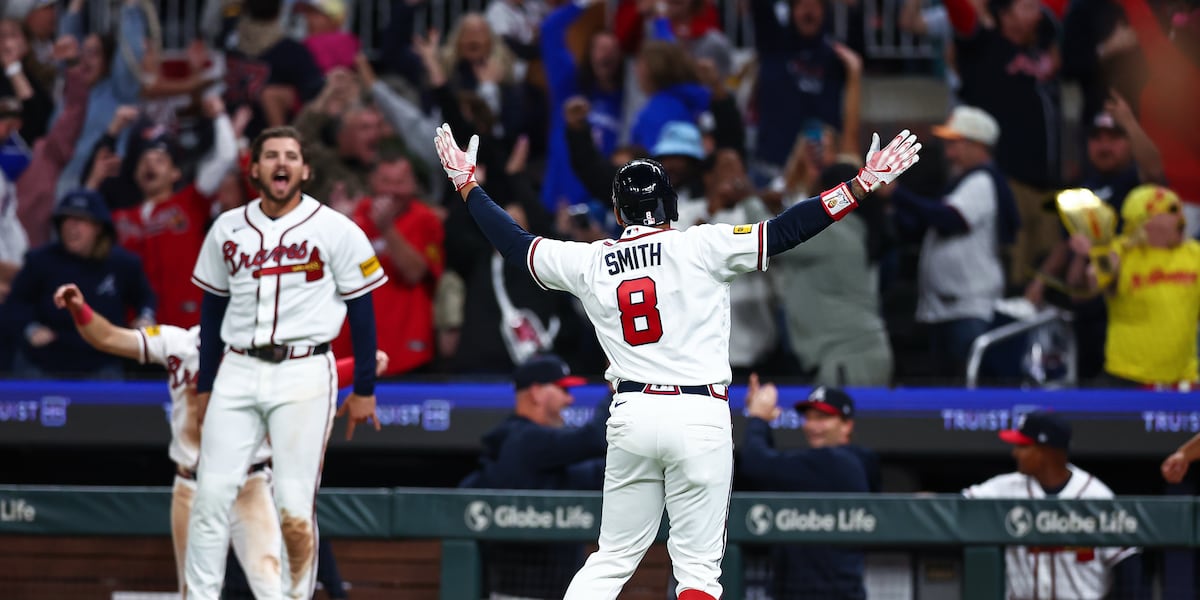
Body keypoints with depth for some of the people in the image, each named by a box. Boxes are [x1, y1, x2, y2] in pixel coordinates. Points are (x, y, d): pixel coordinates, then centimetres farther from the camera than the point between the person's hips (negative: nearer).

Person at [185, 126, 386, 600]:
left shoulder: (335, 230, -1)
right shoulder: (228, 229, 10)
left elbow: (361, 310, 1)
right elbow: (212, 308, 16)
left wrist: (364, 390, -1)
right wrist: (205, 386, 15)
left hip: (304, 376, -3)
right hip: (238, 372, 3)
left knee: (294, 505, -8)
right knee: (212, 493, -4)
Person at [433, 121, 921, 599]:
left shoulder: (589, 262, 6)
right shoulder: (701, 247, -4)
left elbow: (514, 243, 18)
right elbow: (784, 231, -10)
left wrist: (468, 186, 32)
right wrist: (862, 186, -9)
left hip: (630, 417, 3)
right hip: (700, 418, -3)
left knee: (612, 559, 13)